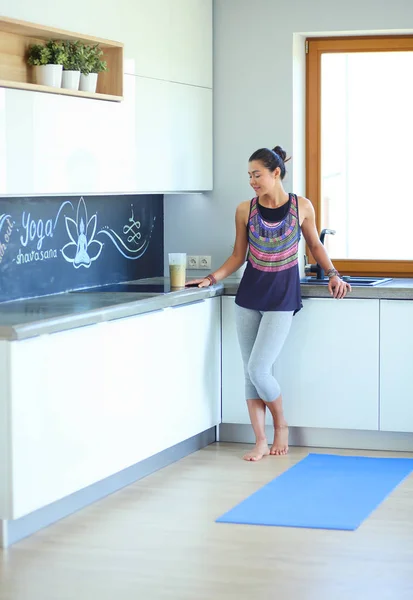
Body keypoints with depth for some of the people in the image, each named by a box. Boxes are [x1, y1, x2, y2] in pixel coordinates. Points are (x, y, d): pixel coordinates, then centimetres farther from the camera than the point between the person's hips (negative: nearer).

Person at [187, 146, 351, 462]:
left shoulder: (302, 207, -5)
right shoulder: (245, 210, -1)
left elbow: (315, 245, 10)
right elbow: (238, 256, 9)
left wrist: (333, 275, -1)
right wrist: (211, 279, -2)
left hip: (282, 296, -3)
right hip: (249, 294, 3)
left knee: (258, 370, -11)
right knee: (250, 372, 4)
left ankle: (281, 424, 16)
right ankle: (261, 441, 14)